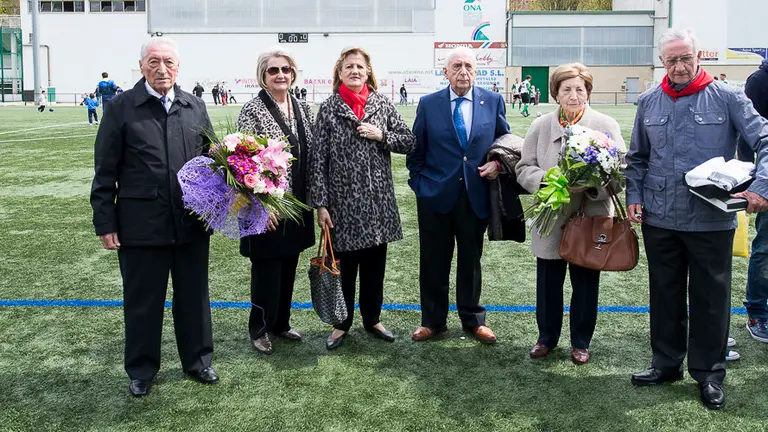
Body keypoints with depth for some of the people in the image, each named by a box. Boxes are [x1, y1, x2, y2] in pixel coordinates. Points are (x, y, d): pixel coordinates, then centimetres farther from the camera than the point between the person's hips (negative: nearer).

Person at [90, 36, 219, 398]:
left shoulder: (195, 107, 7)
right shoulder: (122, 108, -3)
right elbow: (105, 172, -3)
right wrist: (105, 224, -5)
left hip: (192, 223, 3)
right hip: (141, 225, -3)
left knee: (194, 296, 15)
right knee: (142, 301, 11)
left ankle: (197, 360, 33)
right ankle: (141, 370, 28)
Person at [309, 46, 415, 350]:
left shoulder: (383, 105, 4)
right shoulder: (329, 108, -3)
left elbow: (409, 142, 6)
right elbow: (317, 158, -5)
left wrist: (381, 135, -12)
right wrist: (320, 204, -9)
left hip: (378, 199, 2)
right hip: (343, 199, -2)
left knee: (375, 263, 13)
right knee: (344, 263, 7)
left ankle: (372, 319, 30)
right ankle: (341, 323, 24)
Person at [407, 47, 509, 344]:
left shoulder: (493, 102, 2)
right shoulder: (428, 104, 0)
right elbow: (416, 149, 6)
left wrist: (498, 163, -7)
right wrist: (418, 183, 0)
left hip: (476, 195, 1)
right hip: (435, 196, 0)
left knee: (471, 260, 12)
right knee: (434, 261, 8)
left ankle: (473, 320, 27)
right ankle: (432, 320, 24)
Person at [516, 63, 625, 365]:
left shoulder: (606, 125, -2)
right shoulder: (541, 126, 4)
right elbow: (524, 168, 4)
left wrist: (592, 185, -23)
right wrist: (546, 180, -17)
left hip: (590, 220, -1)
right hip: (550, 221, 1)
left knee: (586, 284, 10)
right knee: (548, 283, 10)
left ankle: (581, 342, 28)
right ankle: (547, 337, 30)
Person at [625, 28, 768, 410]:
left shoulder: (727, 98, -4)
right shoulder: (649, 102, 6)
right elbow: (637, 158, 14)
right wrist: (633, 196, 2)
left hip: (712, 220, -3)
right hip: (659, 219, 3)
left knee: (711, 297, 7)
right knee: (665, 293, 14)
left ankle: (709, 372, 23)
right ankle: (666, 362, 30)